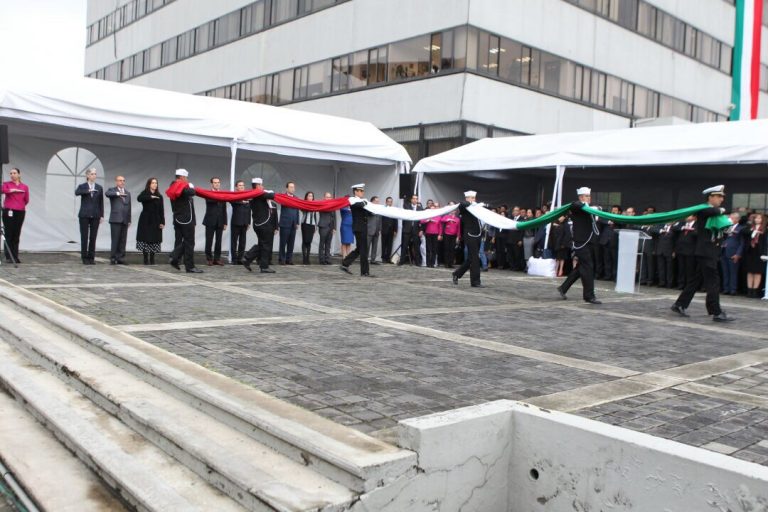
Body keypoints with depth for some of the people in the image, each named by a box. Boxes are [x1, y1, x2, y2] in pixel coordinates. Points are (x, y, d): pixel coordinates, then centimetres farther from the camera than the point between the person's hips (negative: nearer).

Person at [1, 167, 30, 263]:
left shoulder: (25, 186, 10)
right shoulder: (6, 184, 6)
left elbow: (27, 200, 10)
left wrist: (20, 205, 9)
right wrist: (13, 190, -12)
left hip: (20, 212, 2)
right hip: (8, 212, -2)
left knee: (16, 236, 5)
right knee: (8, 235, -2)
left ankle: (15, 257, 10)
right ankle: (8, 257, 0)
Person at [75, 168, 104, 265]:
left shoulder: (99, 188, 9)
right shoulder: (82, 186, 4)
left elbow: (101, 202, 9)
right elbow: (76, 192, -19)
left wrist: (102, 215, 5)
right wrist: (88, 190, -29)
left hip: (95, 216, 2)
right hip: (84, 215, -2)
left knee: (93, 237, 2)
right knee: (84, 237, 0)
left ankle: (91, 257, 9)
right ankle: (84, 258, 7)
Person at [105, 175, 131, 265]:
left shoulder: (128, 193, 20)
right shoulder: (112, 190, 6)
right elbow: (107, 193, -19)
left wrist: (129, 220, 14)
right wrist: (118, 193, -28)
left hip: (124, 220, 5)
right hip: (115, 219, -4)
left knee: (123, 240, 3)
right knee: (115, 240, -7)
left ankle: (120, 258, 8)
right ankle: (113, 258, -1)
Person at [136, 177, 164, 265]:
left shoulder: (159, 196, 9)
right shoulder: (145, 193, 5)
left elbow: (161, 210, 5)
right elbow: (139, 198, -19)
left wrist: (162, 222, -2)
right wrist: (150, 197, -24)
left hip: (155, 221, 2)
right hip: (146, 220, -2)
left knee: (154, 239, -2)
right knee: (145, 239, -4)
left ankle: (152, 259, 3)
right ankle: (146, 259, 0)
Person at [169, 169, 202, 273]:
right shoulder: (183, 187, -13)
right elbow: (191, 193, -30)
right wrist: (191, 187, -8)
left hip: (177, 219, 8)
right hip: (186, 219, -8)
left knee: (179, 241, 14)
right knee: (189, 242, -4)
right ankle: (190, 266, -2)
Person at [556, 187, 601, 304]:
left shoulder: (587, 208, 19)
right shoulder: (577, 207, -10)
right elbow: (574, 205, -33)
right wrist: (585, 204, -21)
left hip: (586, 243, 9)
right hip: (581, 243, -9)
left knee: (580, 268, 15)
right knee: (588, 268, -8)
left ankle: (563, 288, 25)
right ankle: (589, 296, -3)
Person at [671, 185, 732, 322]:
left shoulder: (716, 213, 18)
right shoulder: (703, 210, -10)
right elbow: (712, 211, -32)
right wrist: (720, 210, -11)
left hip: (712, 252, 9)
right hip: (706, 252, -9)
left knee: (696, 281, 12)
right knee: (713, 282, -8)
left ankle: (679, 305, 18)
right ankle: (717, 313, -5)